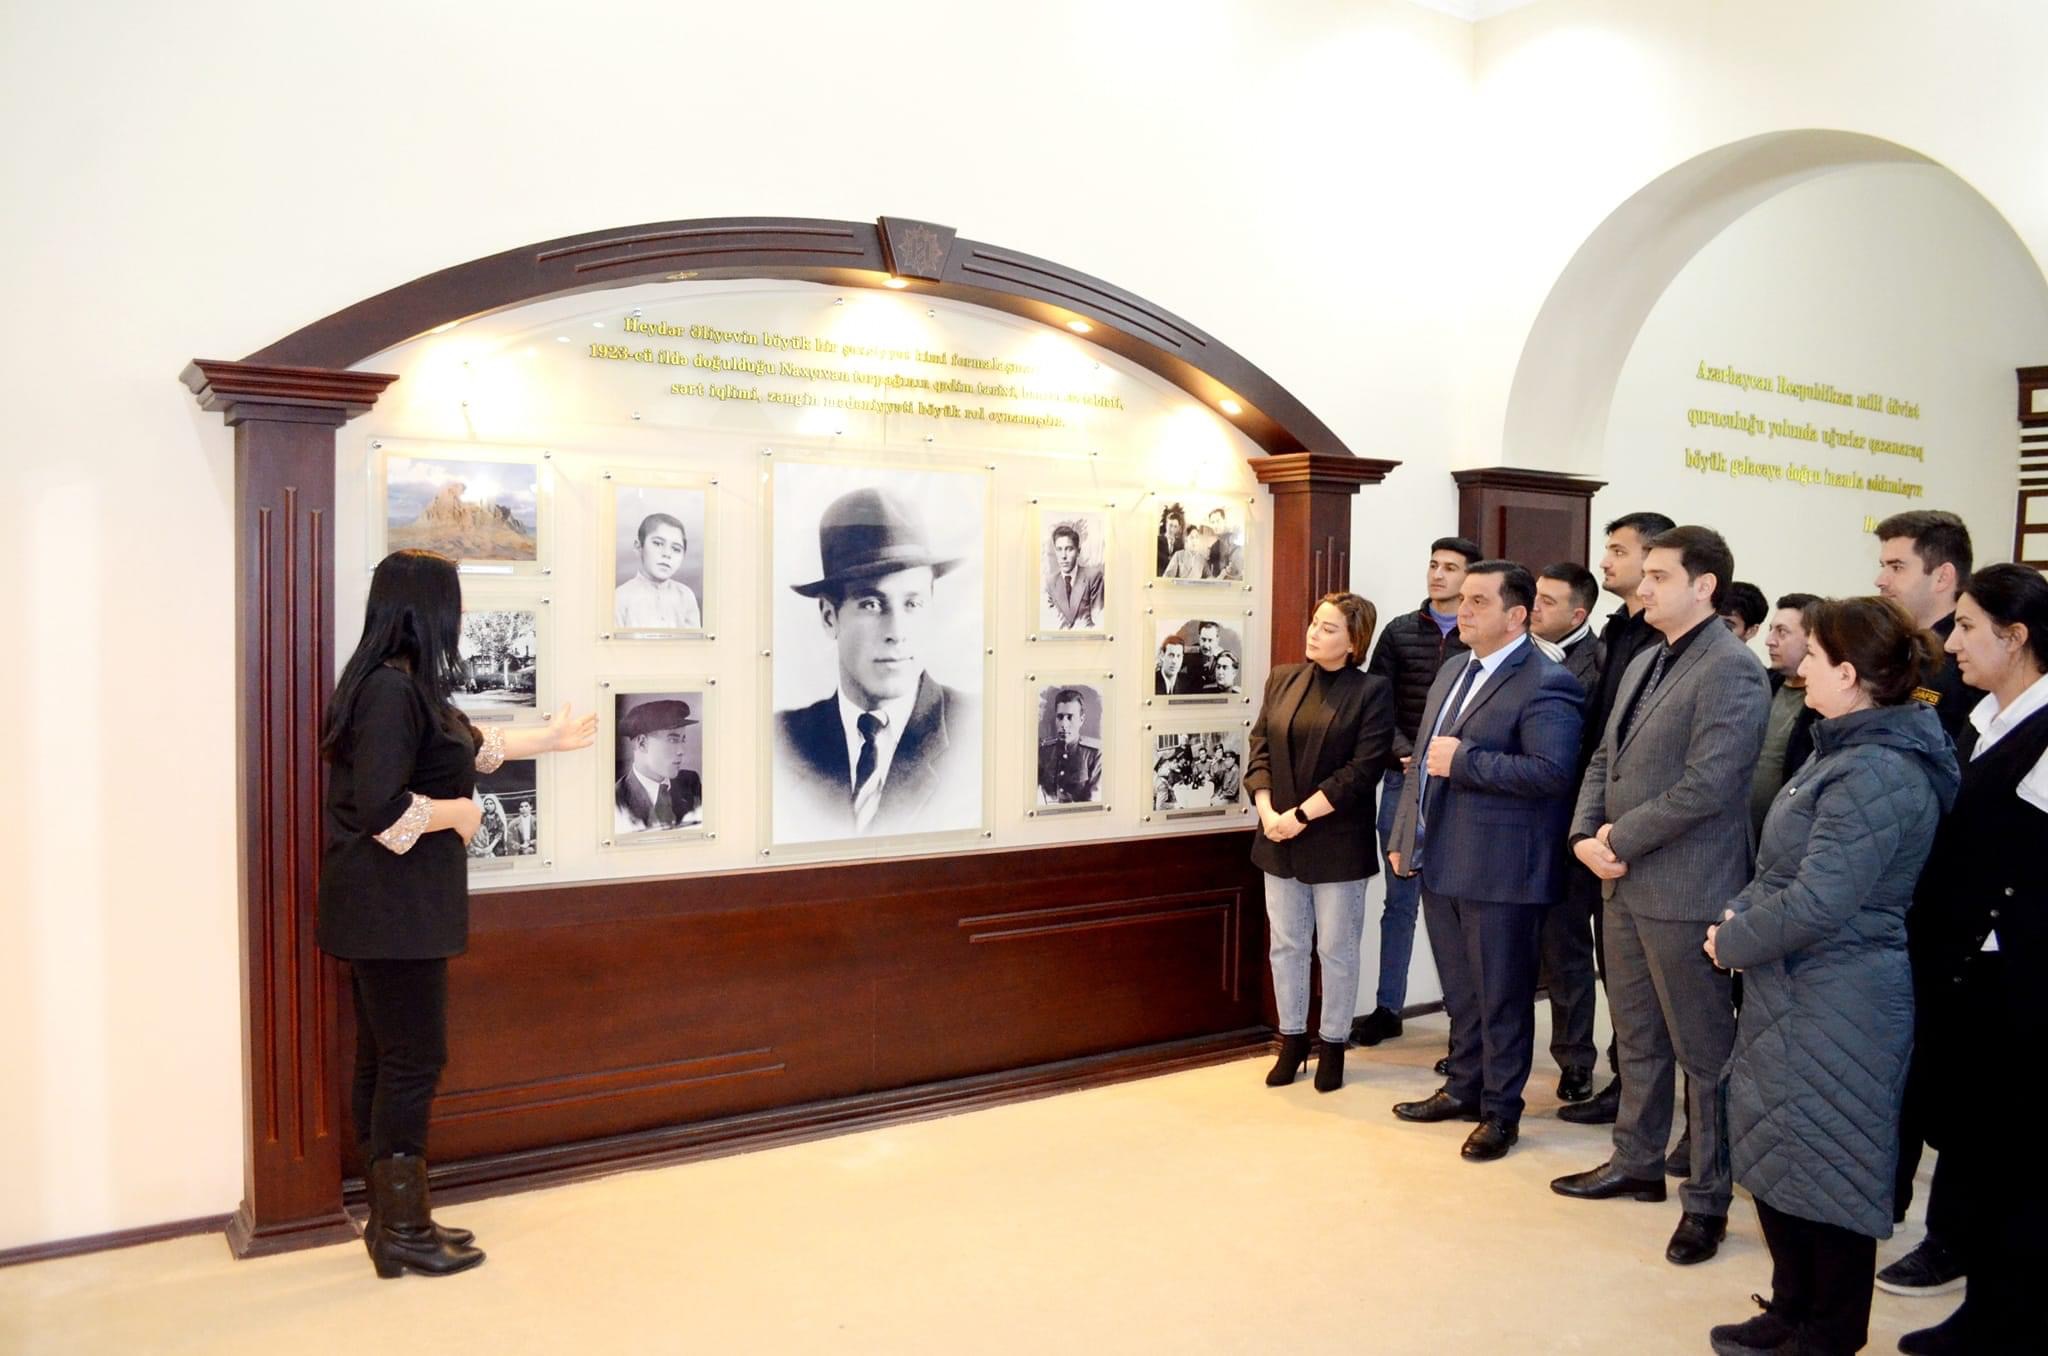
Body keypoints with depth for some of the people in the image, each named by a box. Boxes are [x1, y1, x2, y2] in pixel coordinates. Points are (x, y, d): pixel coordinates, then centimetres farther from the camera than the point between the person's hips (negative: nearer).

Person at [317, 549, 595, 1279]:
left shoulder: (406, 687, 12)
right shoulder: (391, 690, -20)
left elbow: (468, 742, 28)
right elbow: (382, 808, -27)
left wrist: (549, 738, 39)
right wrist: (458, 814, -11)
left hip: (389, 910, 10)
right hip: (392, 910, -10)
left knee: (385, 1060, 15)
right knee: (414, 1060, 0)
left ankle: (396, 1218, 27)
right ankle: (402, 1232, 12)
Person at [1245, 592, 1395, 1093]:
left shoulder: (1372, 691, -7)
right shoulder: (1281, 679, 7)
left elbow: (1363, 769, -14)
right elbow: (1260, 748, 4)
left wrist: (1302, 814, -17)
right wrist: (1267, 811, -10)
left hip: (1338, 841, -4)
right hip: (1279, 839, 4)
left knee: (1336, 948, 8)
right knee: (1286, 944, 13)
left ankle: (1333, 1045, 23)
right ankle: (1292, 1040, 27)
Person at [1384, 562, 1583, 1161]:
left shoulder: (1545, 683, -15)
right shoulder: (1453, 669, 13)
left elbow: (1552, 772, -26)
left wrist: (1463, 761, -23)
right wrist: (1404, 836, 17)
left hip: (1499, 870, -8)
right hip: (1440, 861, 8)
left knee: (1502, 997, 7)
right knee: (1459, 990, 20)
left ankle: (1501, 1111, 21)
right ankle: (1463, 1088, 35)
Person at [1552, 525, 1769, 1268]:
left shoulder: (1731, 670, -15)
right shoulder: (1645, 663, 13)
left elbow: (1706, 784, -22)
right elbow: (1605, 759, 15)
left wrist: (1623, 840, -14)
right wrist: (1586, 834, -1)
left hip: (1685, 892, -8)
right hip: (1625, 882, 9)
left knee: (1703, 1051, 5)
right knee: (1637, 1039, 20)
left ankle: (1708, 1200, 19)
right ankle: (1637, 1163, 35)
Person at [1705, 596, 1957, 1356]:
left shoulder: (1879, 774, -22)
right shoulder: (1847, 751, 10)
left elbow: (1817, 903, -26)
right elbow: (1785, 865, 16)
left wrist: (1732, 942, -12)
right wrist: (1742, 914, 1)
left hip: (1835, 1005, -10)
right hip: (1792, 990, 10)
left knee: (1827, 1167, 6)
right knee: (1776, 1155, 19)